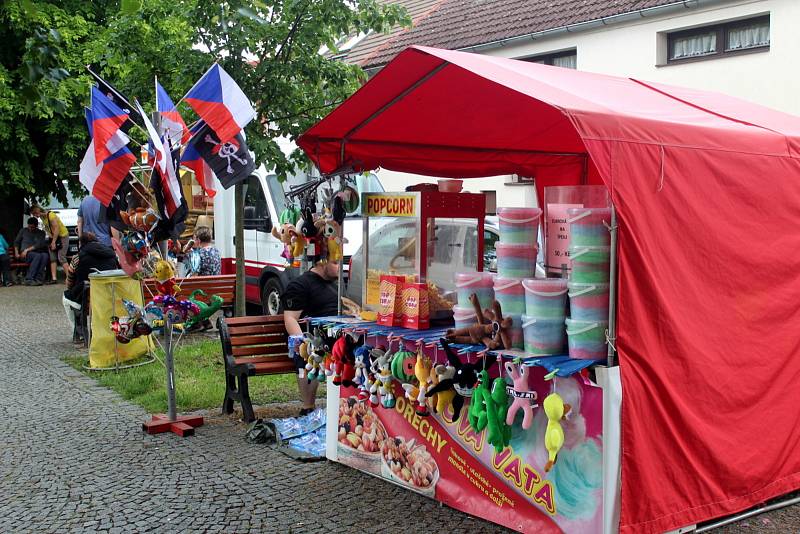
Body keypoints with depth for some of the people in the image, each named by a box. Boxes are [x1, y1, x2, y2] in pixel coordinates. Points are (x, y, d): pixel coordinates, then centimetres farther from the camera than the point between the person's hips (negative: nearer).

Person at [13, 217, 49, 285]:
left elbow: (40, 244, -5)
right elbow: (16, 242, 19)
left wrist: (27, 250, -14)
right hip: (25, 254, -1)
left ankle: (37, 279, -42)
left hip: (37, 252, 1)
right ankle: (28, 279, -41)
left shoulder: (41, 233, 11)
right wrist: (16, 252, 2)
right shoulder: (23, 231, 15)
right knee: (38, 256, -37)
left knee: (45, 255, -37)